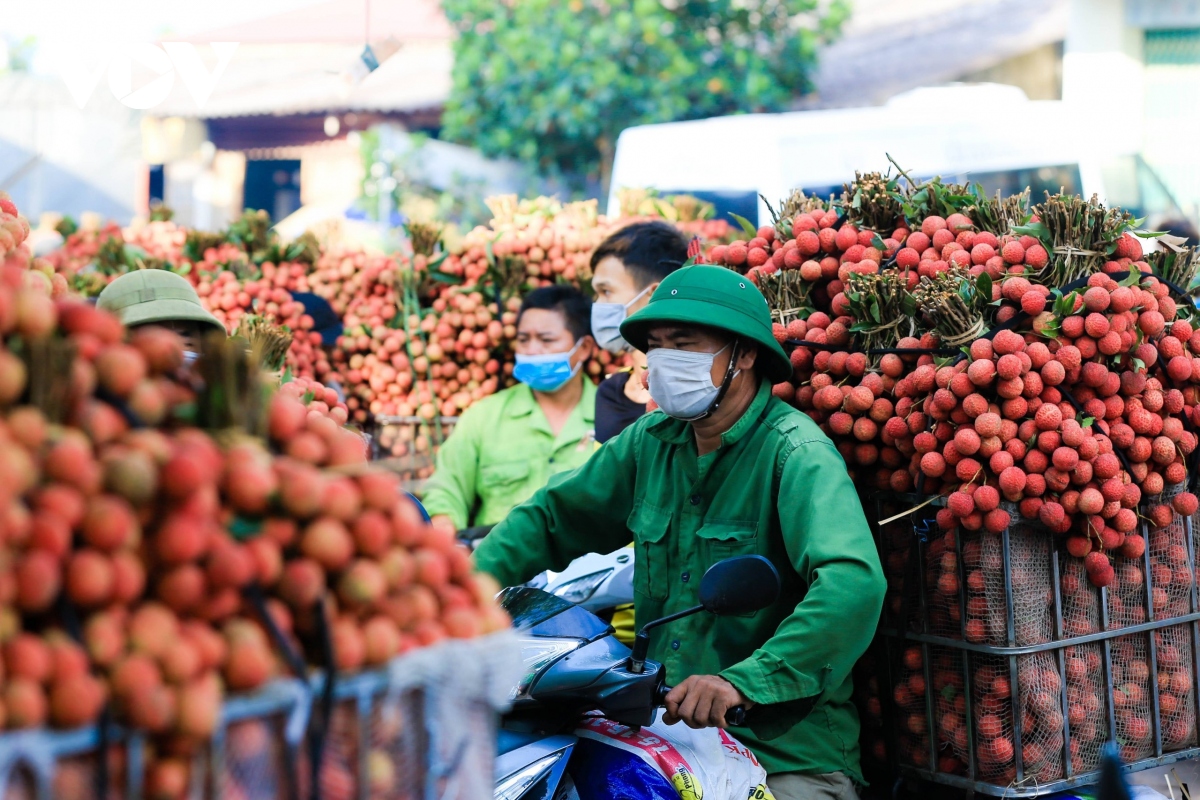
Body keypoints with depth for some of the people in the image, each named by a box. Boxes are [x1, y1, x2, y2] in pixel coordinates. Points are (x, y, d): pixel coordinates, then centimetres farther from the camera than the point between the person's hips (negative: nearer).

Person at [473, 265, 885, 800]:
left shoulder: (795, 452, -13)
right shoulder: (652, 441, 9)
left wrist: (743, 682, -39)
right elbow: (553, 515, 20)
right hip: (663, 731, 6)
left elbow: (852, 585, -29)